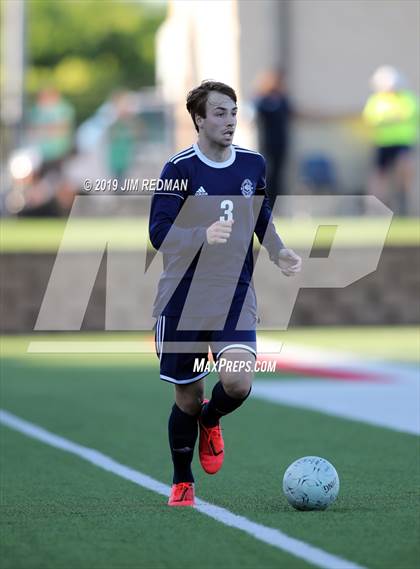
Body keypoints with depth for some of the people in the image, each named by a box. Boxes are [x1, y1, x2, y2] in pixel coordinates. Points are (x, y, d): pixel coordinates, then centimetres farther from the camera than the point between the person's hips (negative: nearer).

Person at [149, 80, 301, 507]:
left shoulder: (253, 164, 4)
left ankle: (210, 420, 17)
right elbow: (159, 234, -15)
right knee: (187, 398, 5)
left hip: (235, 295, 2)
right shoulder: (179, 169, -10)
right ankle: (182, 483, 29)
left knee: (237, 382, -20)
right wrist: (205, 235, -31)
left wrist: (278, 252, 3)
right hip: (183, 299, -2)